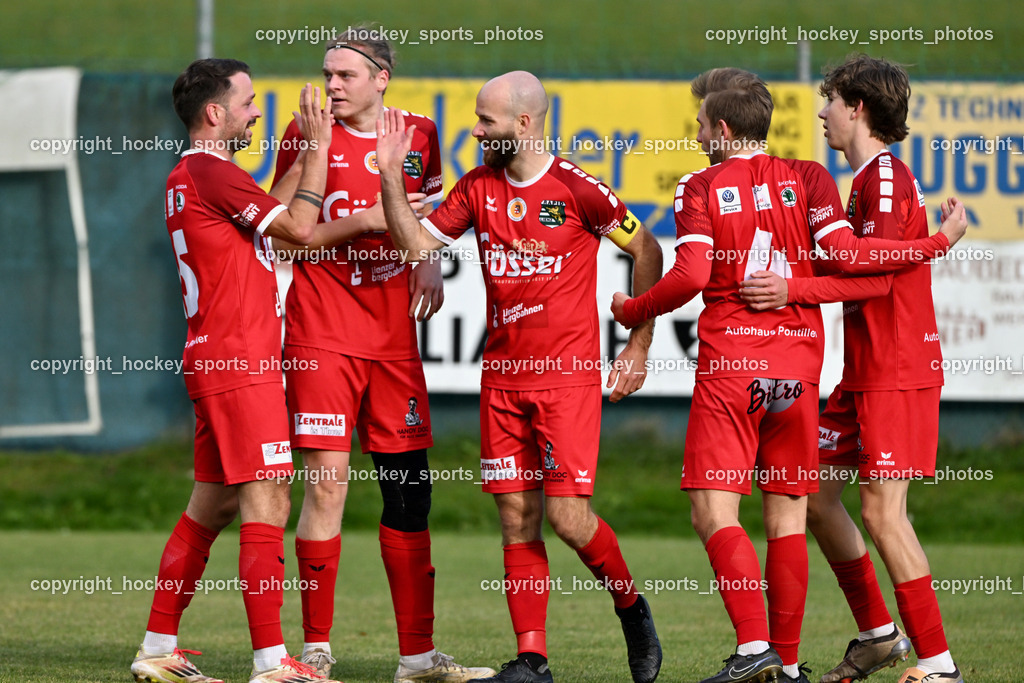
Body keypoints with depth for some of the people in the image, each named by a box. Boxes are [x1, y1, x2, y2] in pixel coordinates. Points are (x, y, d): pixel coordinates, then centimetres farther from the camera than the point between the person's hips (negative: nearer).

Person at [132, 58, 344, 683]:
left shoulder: (187, 177, 18)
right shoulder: (213, 174, -13)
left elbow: (273, 217, 21)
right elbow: (299, 226, -16)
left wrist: (310, 150, 19)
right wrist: (318, 147, -7)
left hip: (217, 362, 10)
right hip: (241, 364, -10)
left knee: (214, 504, 15)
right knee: (266, 501, -12)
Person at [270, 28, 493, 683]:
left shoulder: (419, 135, 8)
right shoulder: (309, 135, 0)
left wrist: (431, 265, 5)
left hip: (394, 336, 4)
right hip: (322, 335, -3)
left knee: (410, 491, 4)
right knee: (328, 483, -9)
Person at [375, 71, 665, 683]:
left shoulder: (577, 189, -8)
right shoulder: (478, 188, 7)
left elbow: (647, 252, 1)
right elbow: (418, 243, 8)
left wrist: (639, 347, 1)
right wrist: (391, 176, -5)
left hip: (568, 375, -5)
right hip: (503, 375, 5)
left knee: (568, 514, -11)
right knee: (517, 518, 2)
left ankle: (631, 605, 16)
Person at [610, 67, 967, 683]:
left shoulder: (701, 189, 0)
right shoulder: (807, 178, 6)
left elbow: (691, 276, -11)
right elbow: (845, 252, -6)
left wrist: (631, 311, 6)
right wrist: (937, 244, 4)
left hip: (729, 366, -4)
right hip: (798, 366, 4)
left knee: (714, 512, -4)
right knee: (788, 517, 7)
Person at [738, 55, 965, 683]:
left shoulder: (886, 178, -14)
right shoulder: (869, 179, 17)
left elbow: (876, 277, -22)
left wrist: (793, 291, -27)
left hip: (898, 374, -10)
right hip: (864, 373, 10)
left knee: (882, 510, -13)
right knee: (814, 489, 11)